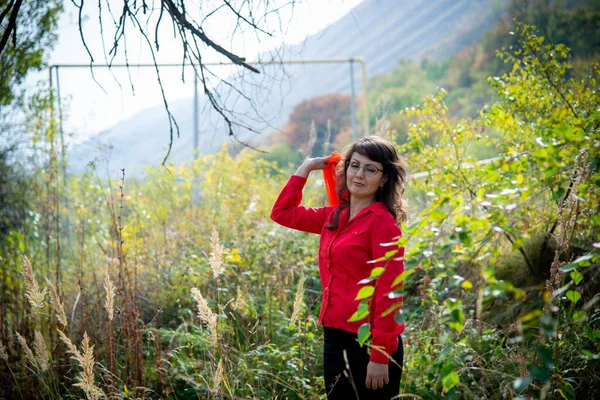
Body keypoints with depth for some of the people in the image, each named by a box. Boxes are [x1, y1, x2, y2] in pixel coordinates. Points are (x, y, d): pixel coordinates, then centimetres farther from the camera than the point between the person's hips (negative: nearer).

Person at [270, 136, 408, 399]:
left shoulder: (383, 222, -12)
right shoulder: (335, 217, 10)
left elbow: (389, 293, -16)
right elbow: (282, 212, 22)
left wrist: (380, 356, -19)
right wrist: (305, 168, 17)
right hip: (335, 338, 8)